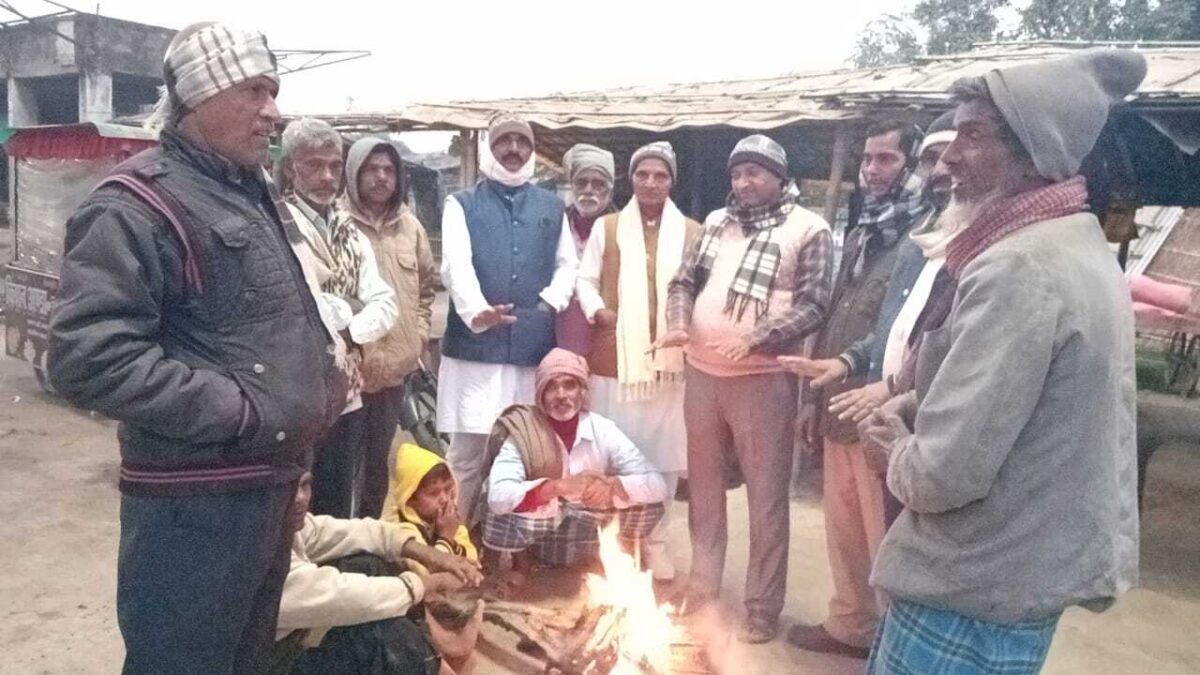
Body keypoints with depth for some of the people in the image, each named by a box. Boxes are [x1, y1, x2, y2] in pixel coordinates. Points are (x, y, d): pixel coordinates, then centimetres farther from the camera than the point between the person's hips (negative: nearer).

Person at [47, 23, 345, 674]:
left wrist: (321, 355, 7)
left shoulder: (254, 193, 13)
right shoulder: (137, 204, -16)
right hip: (194, 499, -9)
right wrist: (240, 411, -23)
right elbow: (88, 358, -27)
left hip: (271, 481, 9)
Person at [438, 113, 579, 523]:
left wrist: (551, 301, -4)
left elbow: (568, 264, 18)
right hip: (475, 347, -3)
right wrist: (476, 311, -30)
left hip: (535, 348, 3)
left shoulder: (552, 207, 16)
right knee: (468, 451, -2)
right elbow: (457, 266, -11)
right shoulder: (462, 205, 5)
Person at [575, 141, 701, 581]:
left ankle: (656, 539, 20)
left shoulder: (691, 232, 7)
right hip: (615, 355, 0)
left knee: (664, 451, 6)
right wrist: (597, 311, -10)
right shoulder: (607, 227, 9)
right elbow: (586, 279, 8)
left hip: (671, 356, 0)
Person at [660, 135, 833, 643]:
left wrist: (755, 338, -22)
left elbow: (814, 306, -9)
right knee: (703, 485, 16)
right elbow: (684, 281, 12)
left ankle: (763, 608, 19)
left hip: (763, 379, -5)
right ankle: (702, 587, 32)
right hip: (701, 372, 5)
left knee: (766, 496, 5)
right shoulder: (717, 221, 11)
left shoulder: (808, 229, -3)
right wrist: (678, 325, -8)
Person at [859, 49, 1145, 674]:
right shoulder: (1082, 247, 8)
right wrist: (914, 407, 2)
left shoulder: (1019, 268, -25)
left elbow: (946, 473, -29)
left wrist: (900, 450, -7)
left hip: (971, 597, -10)